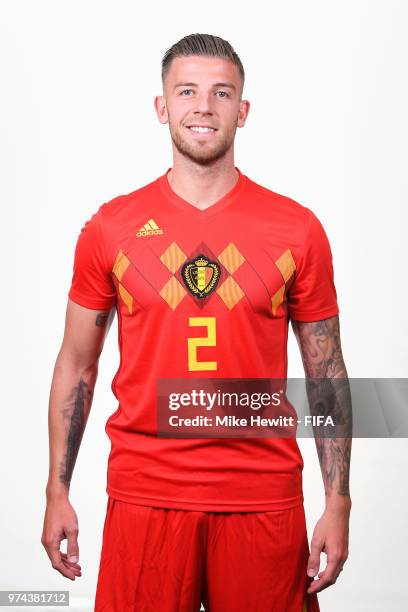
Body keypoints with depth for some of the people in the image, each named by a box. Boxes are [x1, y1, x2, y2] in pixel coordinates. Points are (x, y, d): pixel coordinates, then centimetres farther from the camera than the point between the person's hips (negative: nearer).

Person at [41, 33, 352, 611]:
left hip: (264, 497, 0)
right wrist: (57, 493, 6)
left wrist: (338, 503, 0)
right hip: (145, 494, 0)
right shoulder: (109, 227, 2)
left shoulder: (298, 229, 0)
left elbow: (326, 373, 4)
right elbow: (77, 364, 8)